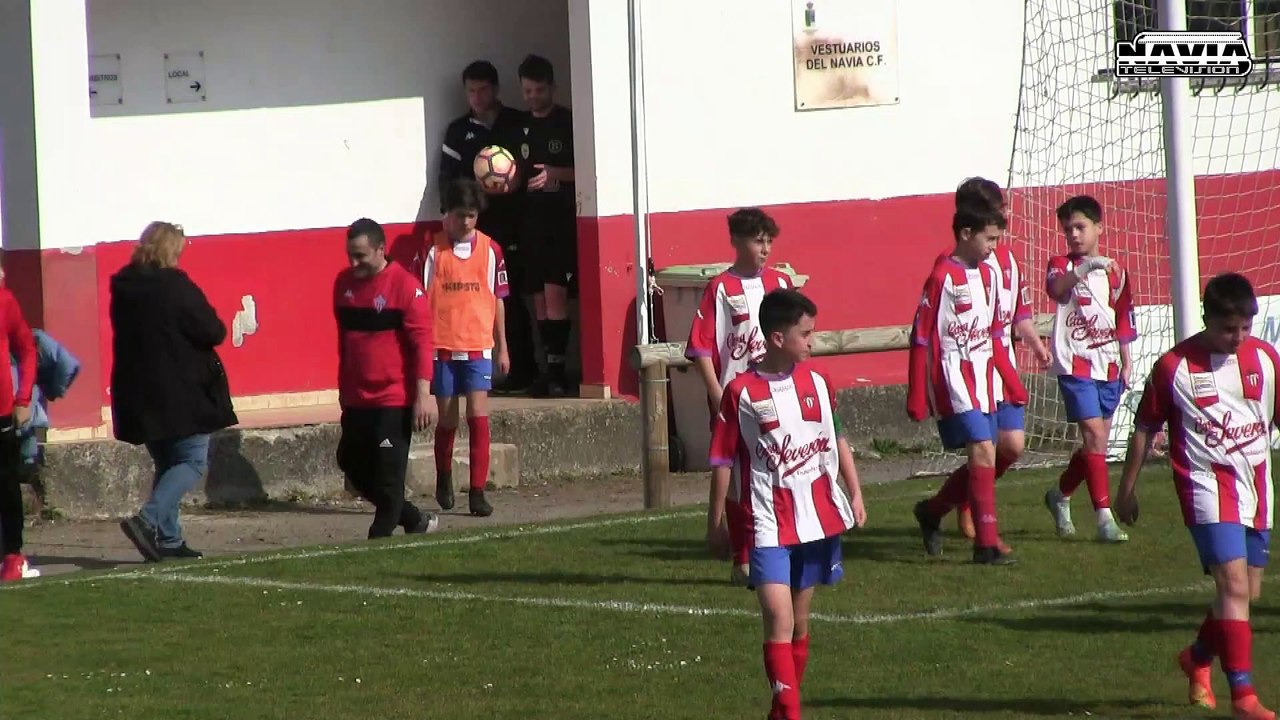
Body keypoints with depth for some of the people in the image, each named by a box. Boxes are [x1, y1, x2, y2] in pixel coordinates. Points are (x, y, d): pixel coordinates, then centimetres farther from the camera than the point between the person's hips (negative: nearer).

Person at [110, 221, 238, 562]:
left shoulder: (123, 288, 6)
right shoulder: (175, 286, -15)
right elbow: (214, 332, -14)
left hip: (136, 392, 7)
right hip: (182, 392, -7)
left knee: (166, 463, 17)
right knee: (192, 461, -2)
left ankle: (168, 539, 12)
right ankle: (148, 519, -20)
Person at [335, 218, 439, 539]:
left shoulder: (405, 286, -12)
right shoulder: (344, 283, 7)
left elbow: (422, 342, -13)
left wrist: (423, 395, -17)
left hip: (393, 401, -7)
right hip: (355, 400, 7)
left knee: (388, 474, -3)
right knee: (353, 466, 12)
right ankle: (415, 520, 26)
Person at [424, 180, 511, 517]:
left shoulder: (490, 250, 3)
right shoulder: (433, 251, -3)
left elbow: (497, 300, 10)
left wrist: (502, 348, 12)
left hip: (479, 347, 1)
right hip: (443, 347, -1)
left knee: (478, 415, -9)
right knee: (447, 419, 8)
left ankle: (477, 491, -7)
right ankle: (444, 478, 33)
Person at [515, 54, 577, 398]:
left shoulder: (569, 123, -2)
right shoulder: (519, 127, 13)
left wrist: (555, 173, -18)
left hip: (563, 221, -5)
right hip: (531, 222, 5)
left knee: (554, 295, -15)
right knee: (540, 299, 5)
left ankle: (557, 371, -16)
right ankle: (553, 372, 9)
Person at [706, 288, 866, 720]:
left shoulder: (818, 383, 5)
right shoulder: (741, 392, -8)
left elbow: (837, 440, 18)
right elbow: (723, 461, -1)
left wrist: (854, 493, 13)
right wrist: (716, 523, 2)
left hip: (819, 519, 4)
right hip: (769, 525, -4)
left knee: (800, 621, 12)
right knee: (779, 618, -16)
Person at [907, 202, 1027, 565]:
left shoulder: (988, 275, 12)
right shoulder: (942, 277, -12)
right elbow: (922, 337, -12)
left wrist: (1012, 383, 18)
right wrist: (917, 398, -13)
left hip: (985, 380, 8)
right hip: (955, 380, -8)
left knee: (983, 463, 10)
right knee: (983, 453, -15)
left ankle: (931, 512, 33)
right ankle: (987, 544, -12)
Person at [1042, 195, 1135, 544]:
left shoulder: (1115, 271, 10)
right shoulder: (1062, 265, -2)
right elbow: (1056, 288, -26)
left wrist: (1125, 362, 15)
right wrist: (1086, 268, -41)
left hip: (1108, 367, 5)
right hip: (1075, 363, -5)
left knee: (1096, 443, 12)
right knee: (1094, 435, -14)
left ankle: (1061, 495, 36)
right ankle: (1105, 518, -15)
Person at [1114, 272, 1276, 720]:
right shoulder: (1175, 367, -8)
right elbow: (1145, 429, 2)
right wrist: (1127, 489, 7)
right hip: (1206, 482, -5)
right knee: (1234, 585, -18)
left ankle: (1198, 658, 41)